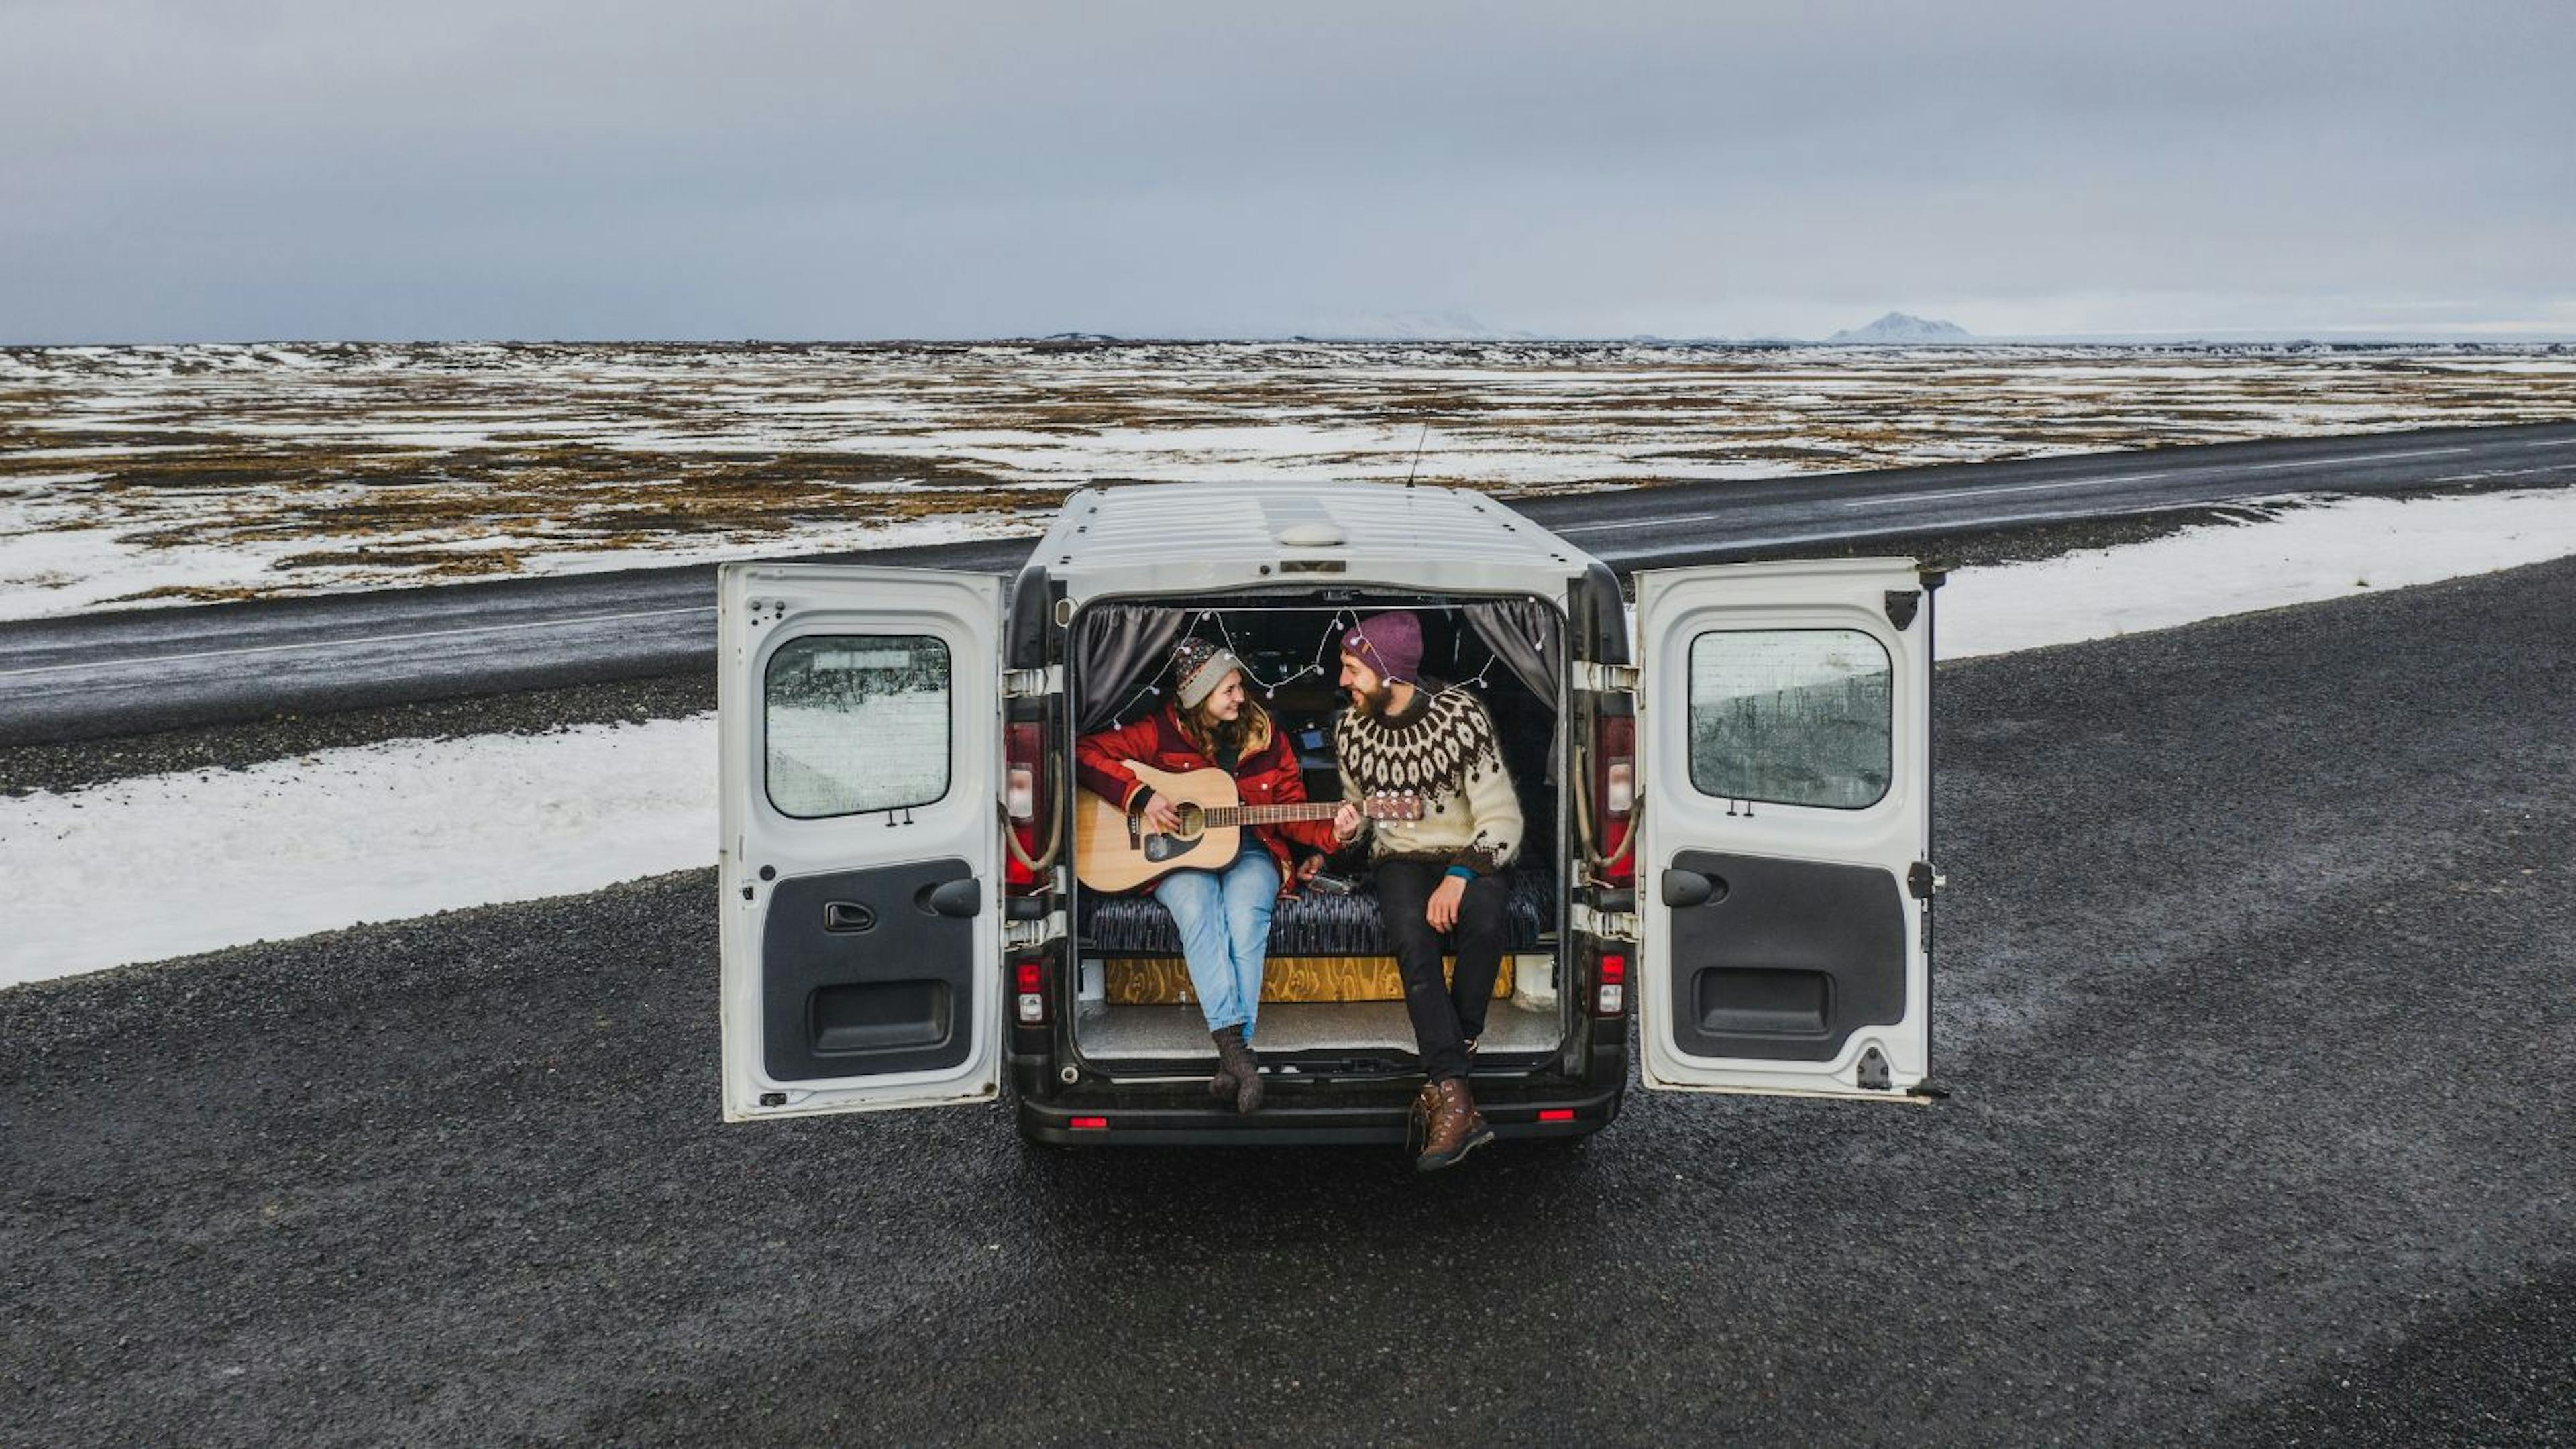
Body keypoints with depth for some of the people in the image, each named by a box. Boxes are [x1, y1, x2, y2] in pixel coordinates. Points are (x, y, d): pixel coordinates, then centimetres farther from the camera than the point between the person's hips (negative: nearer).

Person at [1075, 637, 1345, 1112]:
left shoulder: (1265, 735, 8)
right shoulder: (1161, 733, -1)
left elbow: (1291, 808, 11)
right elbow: (1087, 753, -5)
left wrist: (1329, 828, -10)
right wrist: (1141, 796, -15)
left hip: (1249, 853, 2)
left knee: (1245, 916, -33)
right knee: (1198, 910, -36)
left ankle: (1232, 1060, -37)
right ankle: (1237, 1051, -44)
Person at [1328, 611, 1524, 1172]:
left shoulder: (1462, 717, -12)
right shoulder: (1351, 729, 3)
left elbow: (1502, 820, -13)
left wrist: (1459, 877, -28)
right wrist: (1349, 826, -4)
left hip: (1470, 857, -2)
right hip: (1398, 859, 2)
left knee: (1483, 922, -38)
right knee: (1411, 937, -33)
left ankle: (1444, 1075, -20)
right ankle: (1456, 1101, -40)